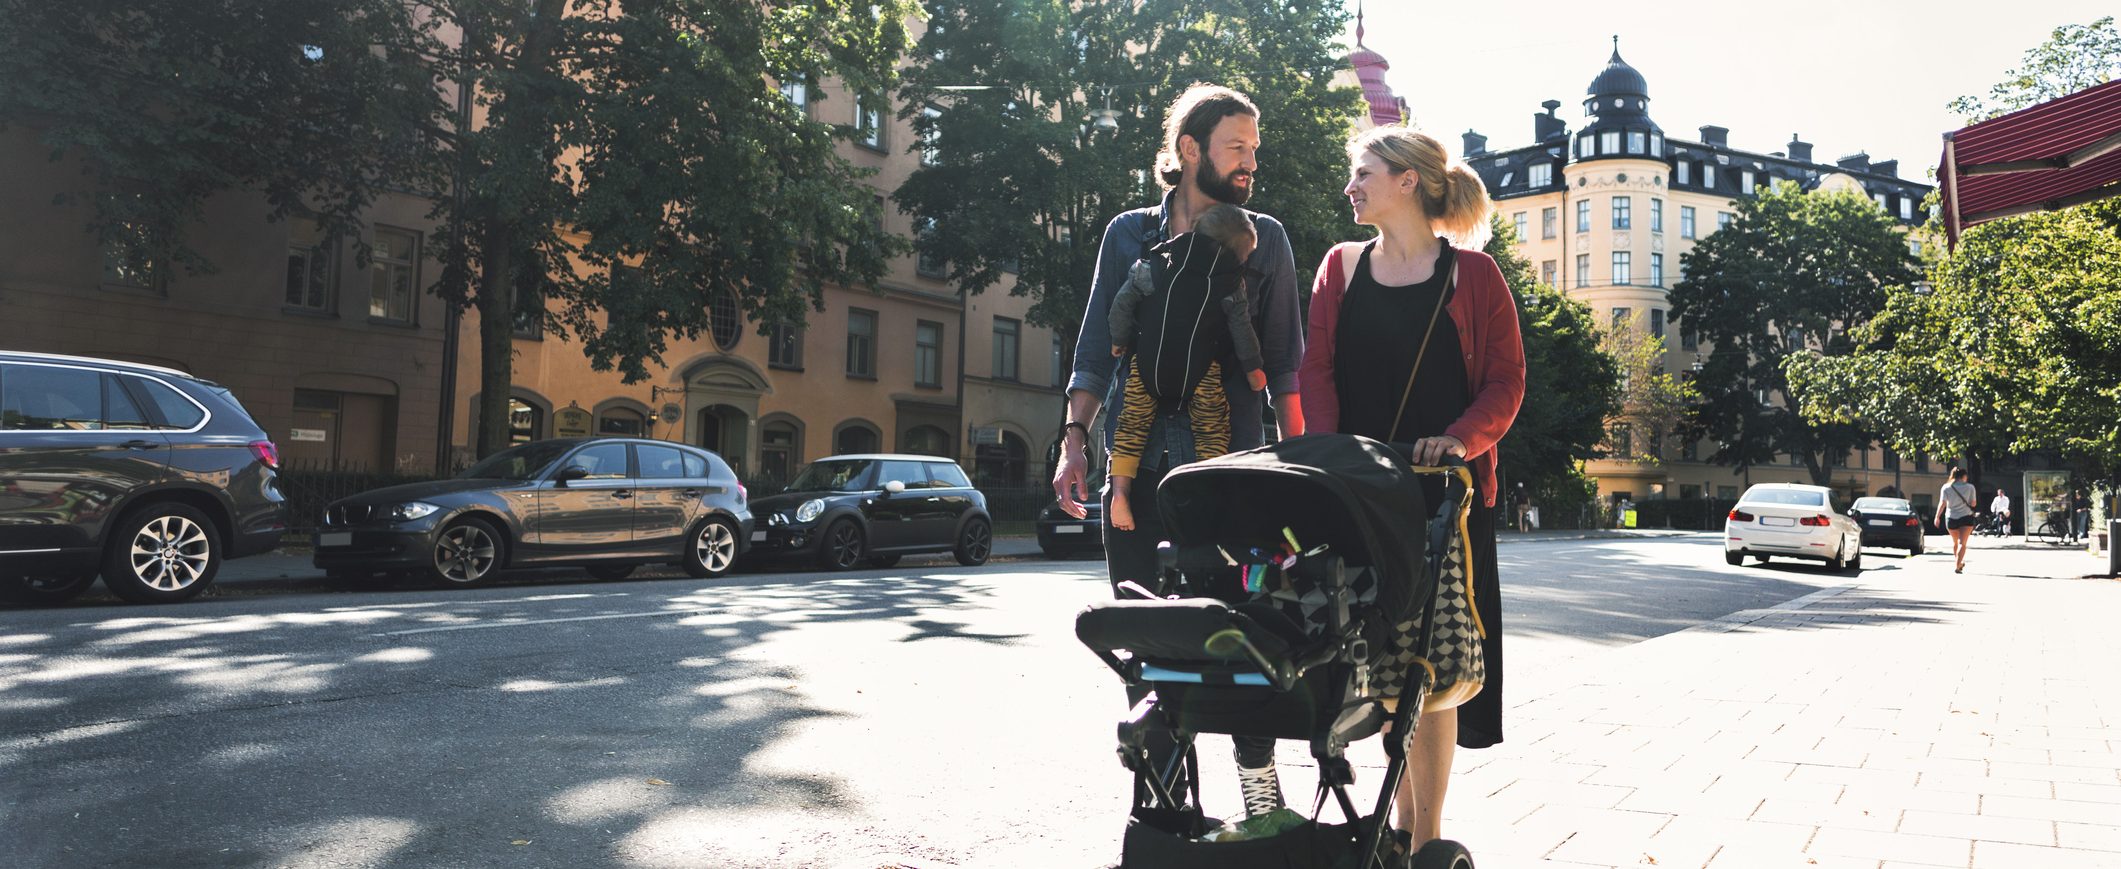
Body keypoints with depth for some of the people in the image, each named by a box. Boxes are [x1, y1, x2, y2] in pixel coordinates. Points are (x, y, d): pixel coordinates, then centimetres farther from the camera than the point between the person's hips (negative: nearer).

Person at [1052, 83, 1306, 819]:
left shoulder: (1264, 240, 8)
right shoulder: (1127, 234, 10)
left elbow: (1284, 359, 5)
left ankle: (1258, 776, 16)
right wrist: (1074, 440, 1)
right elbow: (1096, 347, 10)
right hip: (1135, 462, 2)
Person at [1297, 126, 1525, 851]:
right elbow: (1316, 371, 4)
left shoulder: (1471, 273, 3)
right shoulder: (1341, 267, 13)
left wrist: (1461, 438, -18)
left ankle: (1427, 832, 6)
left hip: (1444, 490, -3)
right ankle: (1404, 818, 18)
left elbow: (1507, 379, 0)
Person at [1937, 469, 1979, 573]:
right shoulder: (1970, 487, -1)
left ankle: (1959, 563, 34)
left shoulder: (1946, 487, 0)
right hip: (1966, 517, -2)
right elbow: (1973, 504, -1)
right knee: (1962, 543, -4)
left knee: (1955, 542, 19)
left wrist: (1937, 517, -6)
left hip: (1951, 518, 2)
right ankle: (1957, 566, -18)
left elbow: (1942, 503, -7)